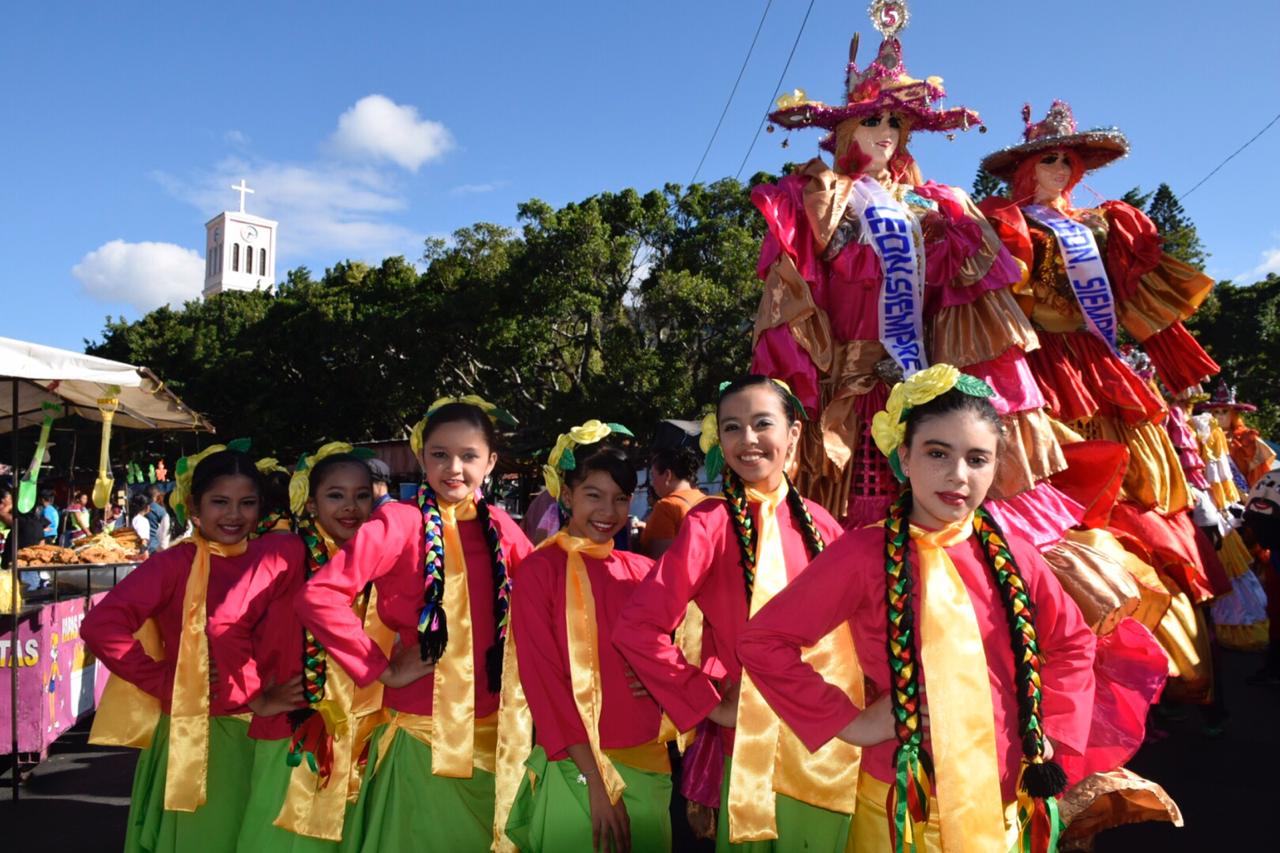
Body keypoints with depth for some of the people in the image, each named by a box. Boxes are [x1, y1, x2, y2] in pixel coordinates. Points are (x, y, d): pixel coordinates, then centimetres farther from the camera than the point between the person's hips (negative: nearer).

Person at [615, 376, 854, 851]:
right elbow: (637, 628, -17)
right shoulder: (712, 523, -11)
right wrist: (711, 703, -12)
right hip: (754, 745, -4)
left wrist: (853, 713, 2)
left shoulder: (817, 522, 3)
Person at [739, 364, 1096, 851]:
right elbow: (762, 640, -13)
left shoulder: (1010, 555, -2)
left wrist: (1053, 733, 5)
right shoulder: (863, 555, -15)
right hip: (903, 810, -4)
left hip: (1006, 808, 4)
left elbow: (1073, 642, 14)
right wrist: (845, 721, -14)